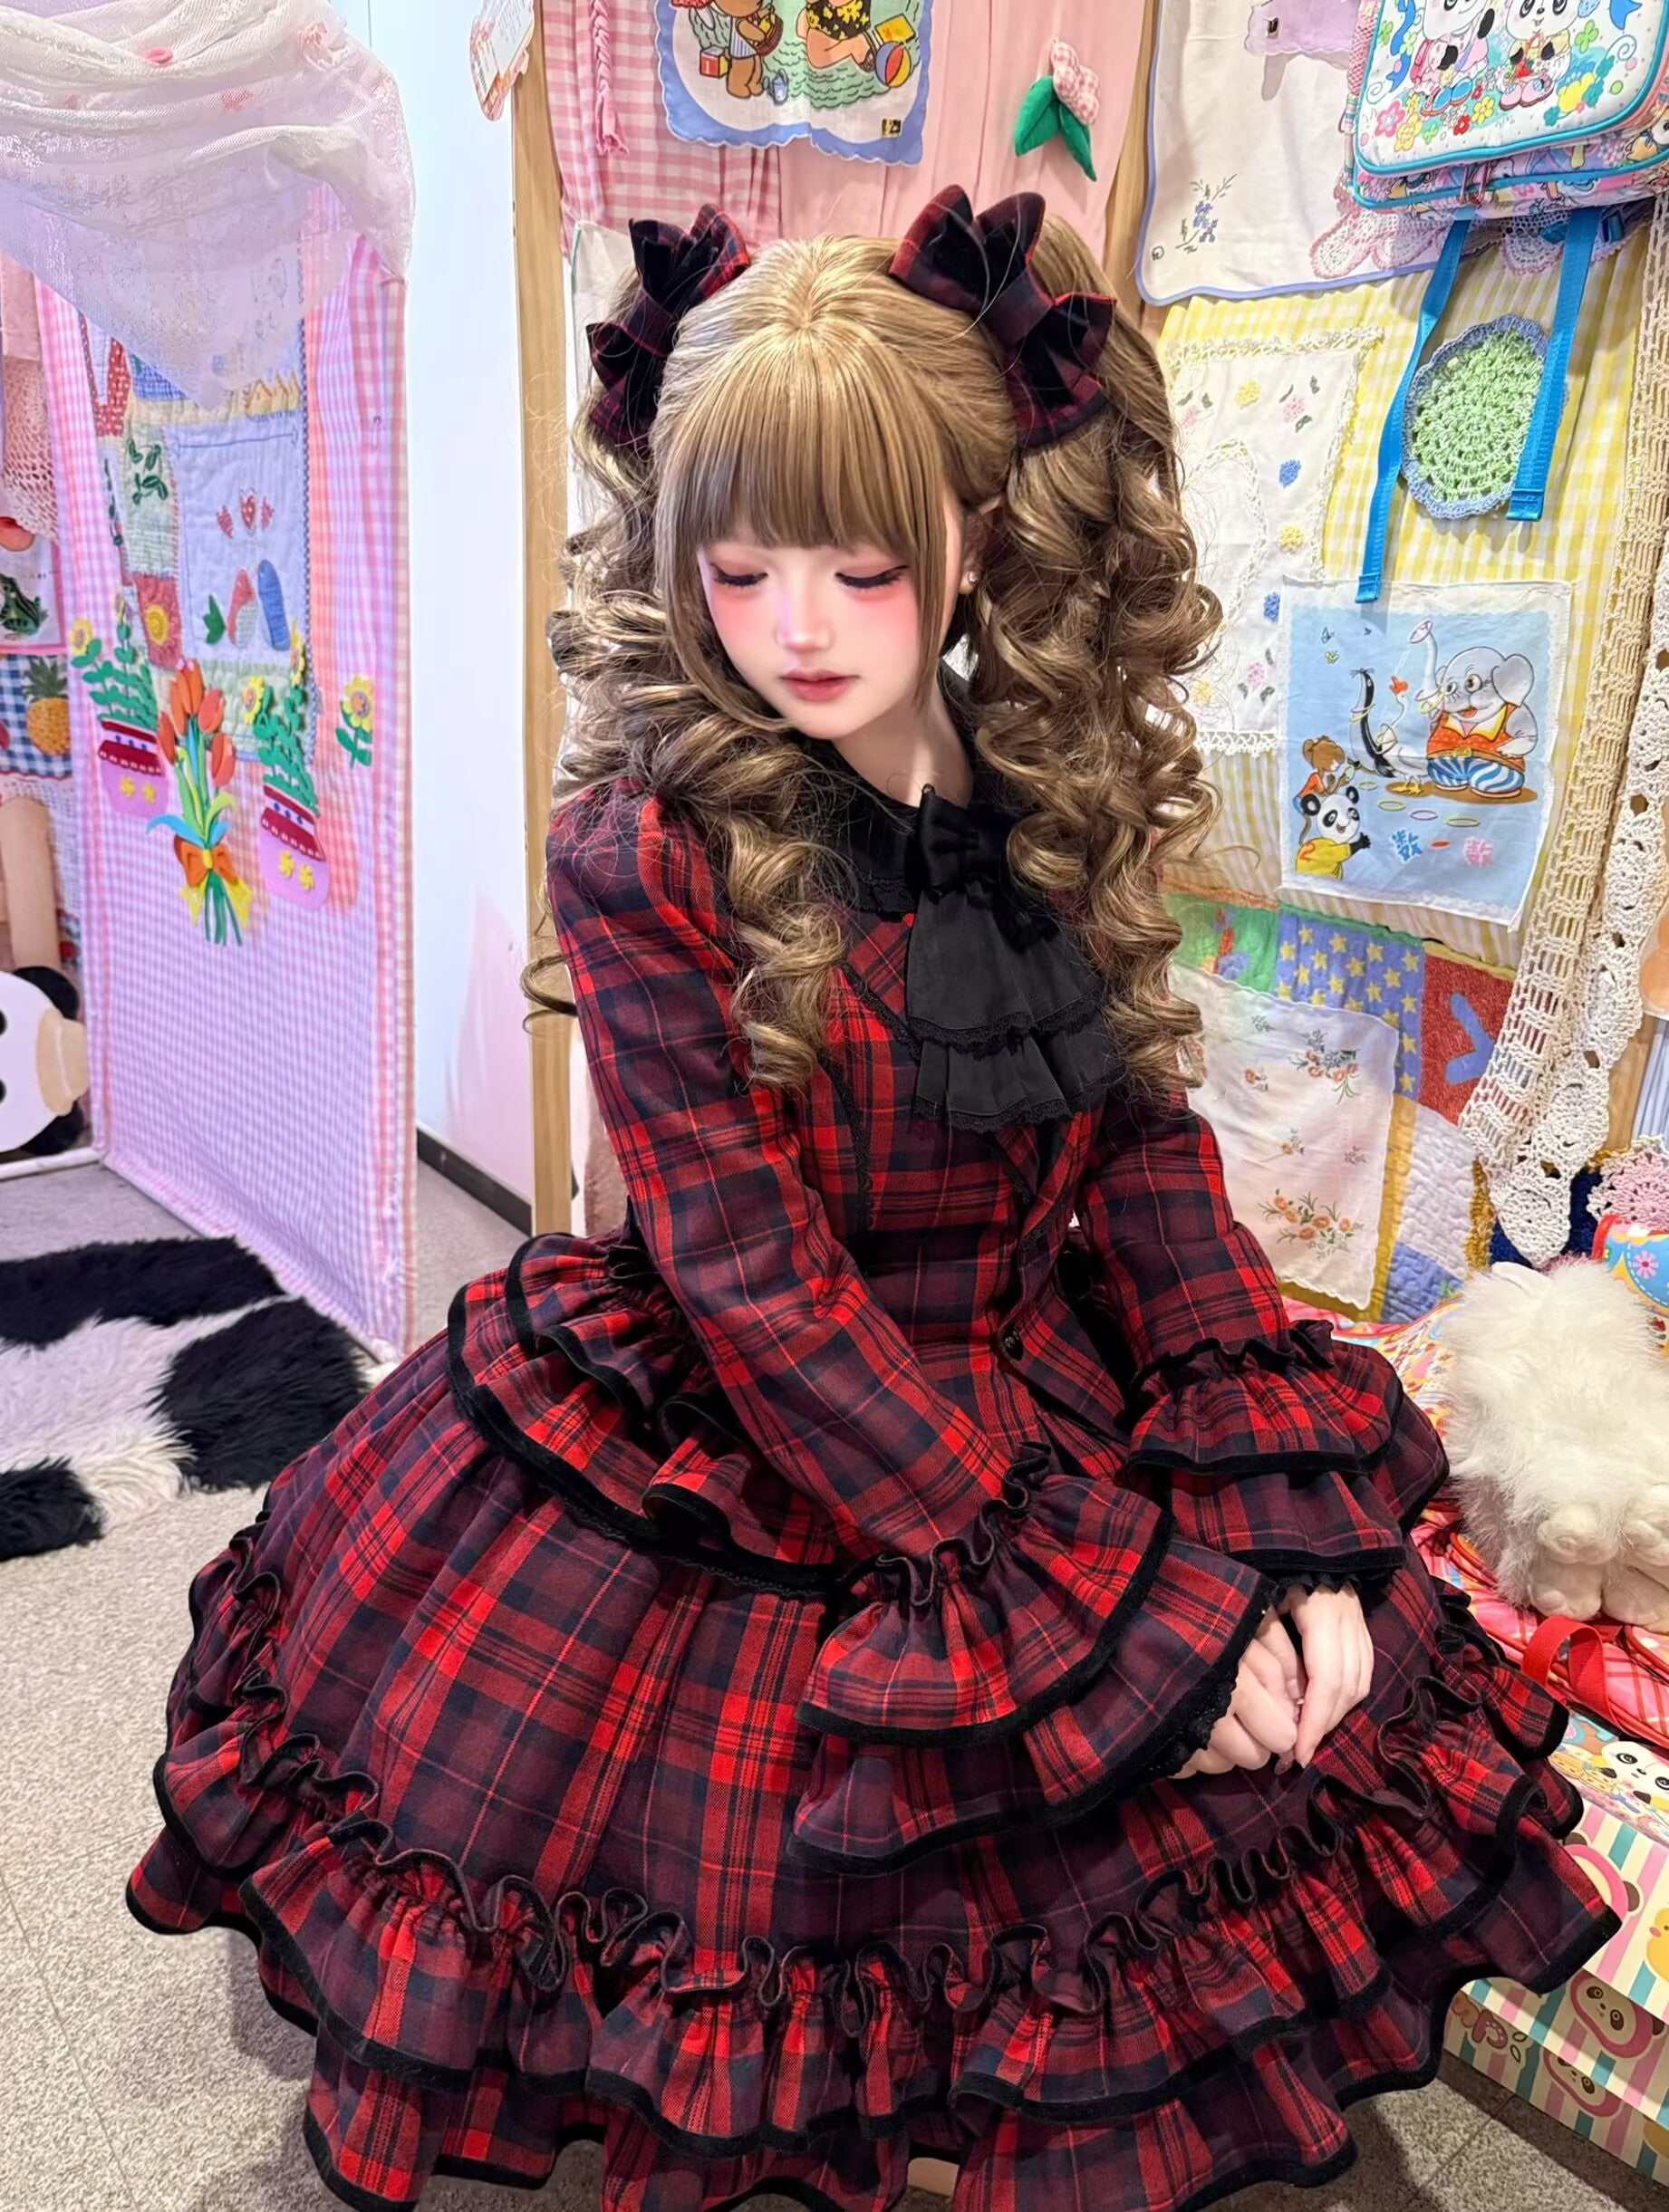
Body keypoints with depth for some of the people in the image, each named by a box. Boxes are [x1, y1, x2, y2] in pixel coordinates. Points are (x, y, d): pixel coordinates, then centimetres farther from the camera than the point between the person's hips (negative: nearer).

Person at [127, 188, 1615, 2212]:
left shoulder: (1062, 803, -2)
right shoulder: (648, 848, -17)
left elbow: (1145, 1153, 0)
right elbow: (759, 1283, -20)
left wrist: (1288, 1534, -12)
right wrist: (1106, 1608, -21)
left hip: (1047, 1411, 5)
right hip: (729, 1472, -4)